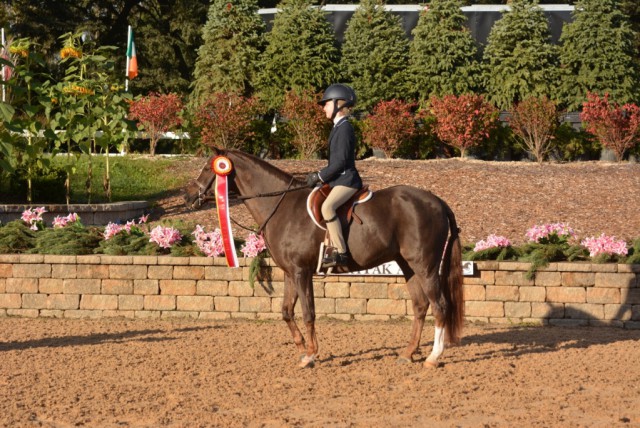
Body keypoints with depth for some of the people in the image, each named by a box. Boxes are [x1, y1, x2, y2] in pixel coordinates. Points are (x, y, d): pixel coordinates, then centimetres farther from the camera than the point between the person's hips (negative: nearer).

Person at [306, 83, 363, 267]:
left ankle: (341, 252, -34)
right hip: (339, 180, 11)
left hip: (346, 180, -11)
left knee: (327, 206, -33)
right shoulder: (339, 127, 17)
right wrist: (320, 175, 12)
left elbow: (340, 161, -19)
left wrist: (320, 176, -15)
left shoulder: (344, 128, -13)